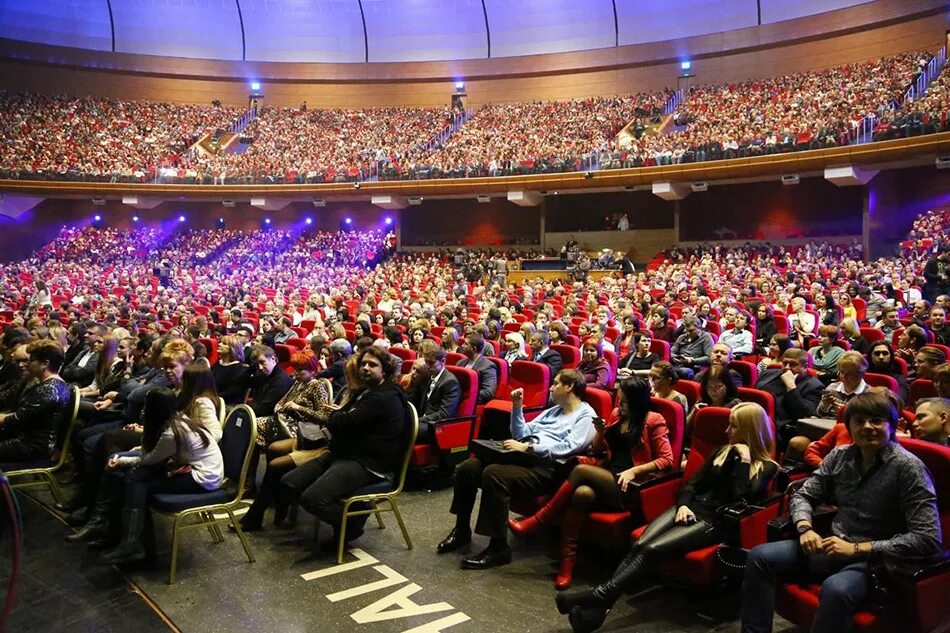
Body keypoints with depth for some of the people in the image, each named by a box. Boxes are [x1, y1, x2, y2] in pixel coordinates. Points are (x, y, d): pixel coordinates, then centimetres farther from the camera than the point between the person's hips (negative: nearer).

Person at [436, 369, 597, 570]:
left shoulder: (586, 416, 1)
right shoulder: (553, 411, 27)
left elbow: (568, 448, -15)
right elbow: (521, 434, 25)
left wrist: (528, 447, -19)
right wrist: (517, 407, 13)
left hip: (546, 468, -8)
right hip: (524, 456, 8)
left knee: (494, 474, -33)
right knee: (466, 468, -8)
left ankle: (499, 547, -23)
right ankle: (462, 530, 8)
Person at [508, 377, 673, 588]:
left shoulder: (653, 421, 0)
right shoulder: (617, 415, 17)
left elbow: (667, 460, -4)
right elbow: (597, 449, 23)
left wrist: (634, 470, -15)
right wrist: (600, 432, 2)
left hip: (631, 487, -5)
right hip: (607, 480, 5)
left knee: (581, 470, -28)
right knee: (582, 494, -31)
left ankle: (536, 522, -18)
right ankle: (567, 562, -29)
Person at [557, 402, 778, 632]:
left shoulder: (766, 467, 1)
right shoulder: (724, 451, 20)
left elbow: (739, 498, -16)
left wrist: (744, 460, -13)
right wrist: (683, 504, -2)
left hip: (716, 521, -5)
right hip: (692, 508, 5)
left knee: (652, 550, -29)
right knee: (639, 545, -23)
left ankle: (600, 595, -35)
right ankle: (598, 608, -36)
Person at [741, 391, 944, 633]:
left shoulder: (908, 467, -13)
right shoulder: (839, 456, 4)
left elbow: (929, 539, -18)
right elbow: (802, 495, 11)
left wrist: (858, 549, -21)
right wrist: (805, 529, -12)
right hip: (834, 547, 6)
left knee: (836, 589, -37)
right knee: (760, 557, -12)